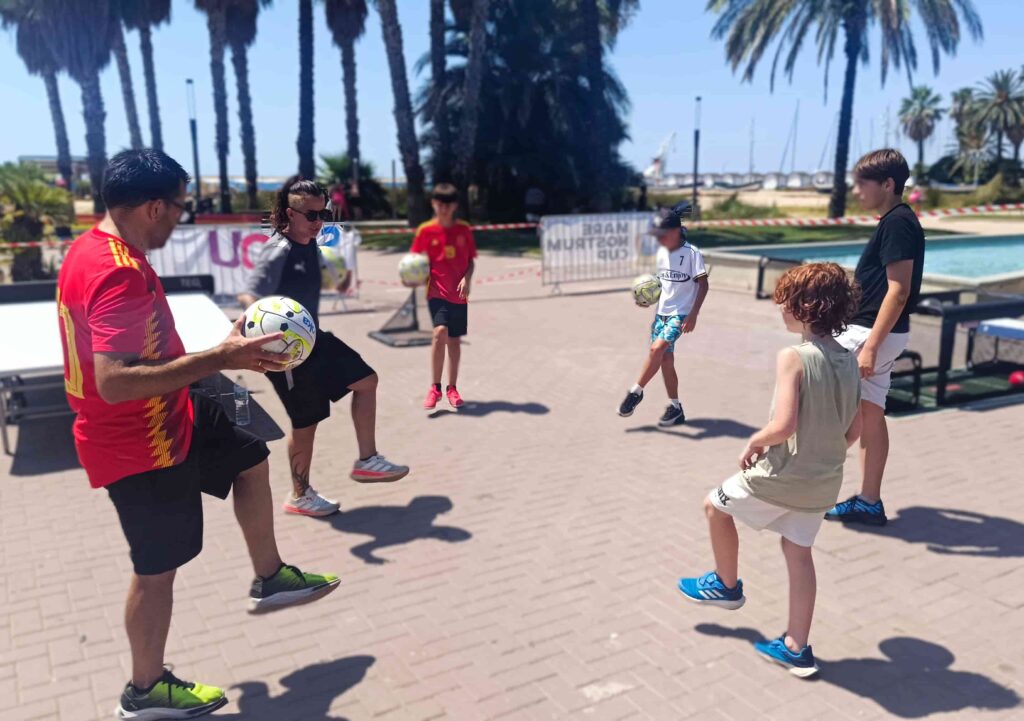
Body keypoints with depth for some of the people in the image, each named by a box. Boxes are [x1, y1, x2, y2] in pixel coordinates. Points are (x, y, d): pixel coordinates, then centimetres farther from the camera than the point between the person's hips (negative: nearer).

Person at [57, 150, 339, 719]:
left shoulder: (94, 248, 4)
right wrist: (219, 358, -35)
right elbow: (114, 382, -38)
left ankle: (270, 578, 35)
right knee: (158, 567, 6)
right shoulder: (120, 273, -31)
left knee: (250, 458, 21)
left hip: (165, 419, 10)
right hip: (143, 445, -10)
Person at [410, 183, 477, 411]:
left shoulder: (464, 229, 2)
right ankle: (435, 388, -9)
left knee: (454, 340, 10)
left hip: (459, 294, 3)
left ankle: (452, 388, 24)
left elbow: (470, 260, 7)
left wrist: (467, 279, -10)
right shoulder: (426, 231, -4)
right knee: (440, 333, -22)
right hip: (437, 291, -3)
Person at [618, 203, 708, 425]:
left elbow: (703, 284, -11)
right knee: (665, 360, 6)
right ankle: (675, 408, 16)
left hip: (680, 314, -7)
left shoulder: (691, 253, -12)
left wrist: (693, 314, -17)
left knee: (656, 349, -23)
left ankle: (636, 391, -5)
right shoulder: (661, 253, 7)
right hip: (661, 312, 7)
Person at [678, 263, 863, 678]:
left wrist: (753, 443, -9)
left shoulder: (793, 357, -20)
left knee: (715, 505, 17)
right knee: (798, 553, 17)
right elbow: (854, 430, 9)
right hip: (823, 481, 7)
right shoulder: (848, 360, 2)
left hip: (782, 475, -7)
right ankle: (796, 649, 22)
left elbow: (783, 425, -27)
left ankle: (727, 585, 34)